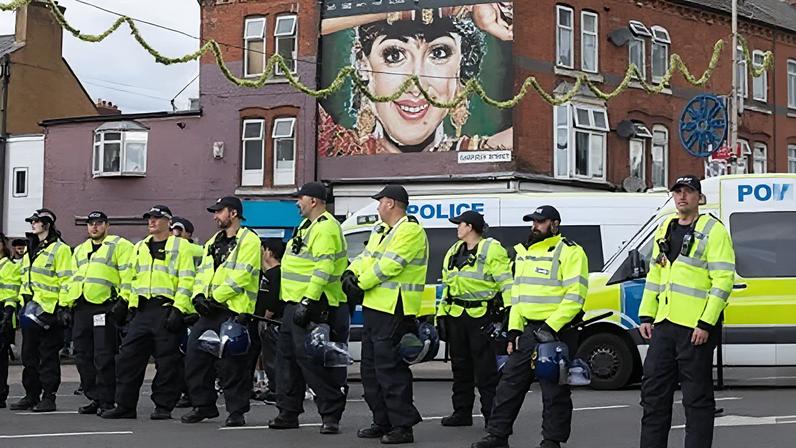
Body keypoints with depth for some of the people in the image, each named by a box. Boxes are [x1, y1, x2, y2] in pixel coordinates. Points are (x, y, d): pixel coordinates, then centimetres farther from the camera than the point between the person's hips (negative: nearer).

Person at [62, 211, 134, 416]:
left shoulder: (119, 245, 2)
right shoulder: (80, 250, 24)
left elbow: (128, 276, -6)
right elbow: (72, 279, 25)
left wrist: (124, 302, -14)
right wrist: (66, 305, 16)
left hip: (105, 306, -7)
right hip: (81, 307, 7)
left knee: (103, 358, -7)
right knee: (83, 356, 7)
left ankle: (106, 402, -1)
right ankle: (94, 398, 16)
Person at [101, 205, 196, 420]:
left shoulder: (180, 246, 0)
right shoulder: (140, 248, 20)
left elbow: (186, 281, -7)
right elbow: (132, 279, 26)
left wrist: (178, 310, -15)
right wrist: (123, 304, 17)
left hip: (167, 310, -6)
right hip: (143, 310, 6)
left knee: (167, 360, -2)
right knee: (128, 357, 2)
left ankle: (163, 406, 7)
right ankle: (125, 405, 9)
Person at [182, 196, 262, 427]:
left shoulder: (249, 240, -4)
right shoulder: (213, 243, 22)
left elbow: (241, 276, -14)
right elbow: (202, 272, 19)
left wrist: (215, 297, -15)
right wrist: (199, 295, -1)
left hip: (234, 311, -8)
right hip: (209, 312, 8)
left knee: (232, 364, -6)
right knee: (194, 357, 6)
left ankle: (236, 411, 3)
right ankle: (204, 406, 17)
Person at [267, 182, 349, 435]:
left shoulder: (326, 228, -15)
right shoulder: (308, 225, 19)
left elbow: (324, 269, -24)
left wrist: (307, 301, -28)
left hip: (311, 306, -11)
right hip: (294, 303, 11)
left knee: (310, 359, -10)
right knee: (287, 356, 13)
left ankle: (331, 415, -4)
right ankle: (288, 412, 20)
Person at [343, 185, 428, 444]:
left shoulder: (410, 231, -13)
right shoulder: (381, 229, 19)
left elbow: (389, 265, -20)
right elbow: (367, 255, 17)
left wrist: (361, 285, -14)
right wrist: (351, 272, -3)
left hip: (394, 311, -11)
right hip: (374, 306, 11)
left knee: (390, 368, -11)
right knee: (370, 367, 15)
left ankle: (403, 427, -6)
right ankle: (382, 422, 23)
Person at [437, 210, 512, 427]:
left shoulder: (492, 250, -7)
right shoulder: (454, 252, 17)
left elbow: (506, 282, -10)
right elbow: (447, 285, 23)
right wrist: (442, 314, 19)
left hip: (482, 316, -8)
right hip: (457, 316, 8)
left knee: (486, 368, -5)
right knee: (460, 366, 12)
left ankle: (492, 415, 1)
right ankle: (462, 412, 21)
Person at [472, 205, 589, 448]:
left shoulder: (570, 252, -7)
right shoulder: (524, 253, 17)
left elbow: (575, 297, -15)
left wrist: (550, 327, -21)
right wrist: (514, 329, 10)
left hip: (557, 331, -7)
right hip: (529, 329, 7)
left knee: (554, 390, -1)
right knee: (510, 382, 7)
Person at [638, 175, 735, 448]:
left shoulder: (713, 230, -6)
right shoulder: (664, 229, 17)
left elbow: (723, 280, -13)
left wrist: (706, 324, -18)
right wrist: (646, 316, 14)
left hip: (696, 328, -7)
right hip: (664, 324, 7)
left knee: (697, 396, -1)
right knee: (653, 390, 11)